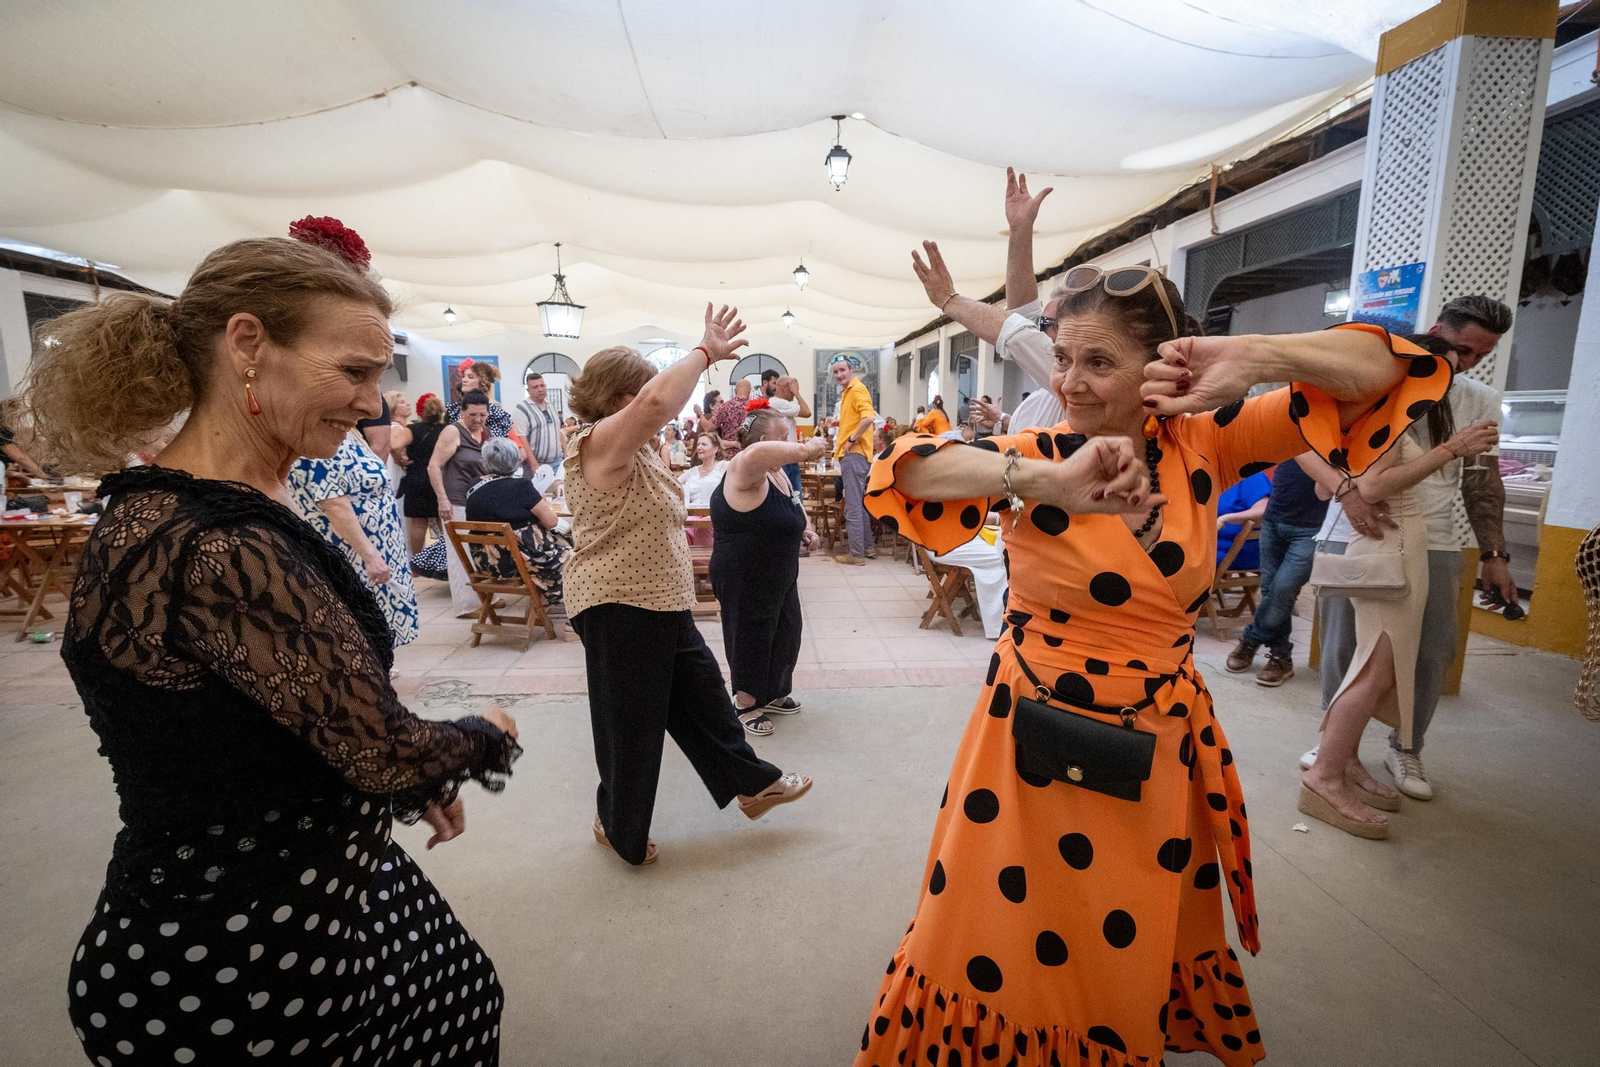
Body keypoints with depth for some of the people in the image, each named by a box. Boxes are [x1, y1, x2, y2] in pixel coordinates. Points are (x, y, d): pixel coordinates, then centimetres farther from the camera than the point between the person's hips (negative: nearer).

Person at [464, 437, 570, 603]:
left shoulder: (473, 490, 3)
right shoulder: (519, 485, -15)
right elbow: (551, 521, -15)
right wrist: (544, 503, 6)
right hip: (521, 559, -7)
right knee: (567, 553, 16)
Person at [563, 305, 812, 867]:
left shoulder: (631, 446, 12)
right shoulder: (600, 442, -22)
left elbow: (661, 399, 18)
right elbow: (657, 401, -34)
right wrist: (706, 352, -25)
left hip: (660, 602, 10)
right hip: (619, 609, -10)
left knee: (701, 693, 18)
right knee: (631, 722, 8)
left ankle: (752, 784, 35)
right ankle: (620, 827, 33)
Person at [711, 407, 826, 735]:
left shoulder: (777, 474, 7)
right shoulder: (745, 471, -23)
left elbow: (790, 510, 24)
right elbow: (756, 453, -49)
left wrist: (804, 528, 5)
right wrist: (805, 450, -43)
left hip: (777, 575, 10)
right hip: (745, 578, -10)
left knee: (783, 634, 20)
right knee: (750, 637, 6)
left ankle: (771, 694, 40)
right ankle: (745, 706, 26)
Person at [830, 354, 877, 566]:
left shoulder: (857, 389, -12)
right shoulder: (847, 391, 18)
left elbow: (868, 417, -27)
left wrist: (852, 440, -20)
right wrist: (838, 423, 14)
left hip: (854, 454, -11)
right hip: (850, 454, 11)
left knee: (853, 507, -7)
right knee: (859, 504, 18)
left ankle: (857, 554, -2)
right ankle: (865, 545, 29)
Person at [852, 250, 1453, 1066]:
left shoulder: (1201, 447, -5)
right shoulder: (1036, 455, -11)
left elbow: (1382, 375, -2)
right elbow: (901, 472, -25)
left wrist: (1251, 358, -22)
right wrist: (1045, 482, -38)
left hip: (1158, 758, 3)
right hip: (1034, 750, -2)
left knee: (1138, 954, 26)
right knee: (1002, 955, 16)